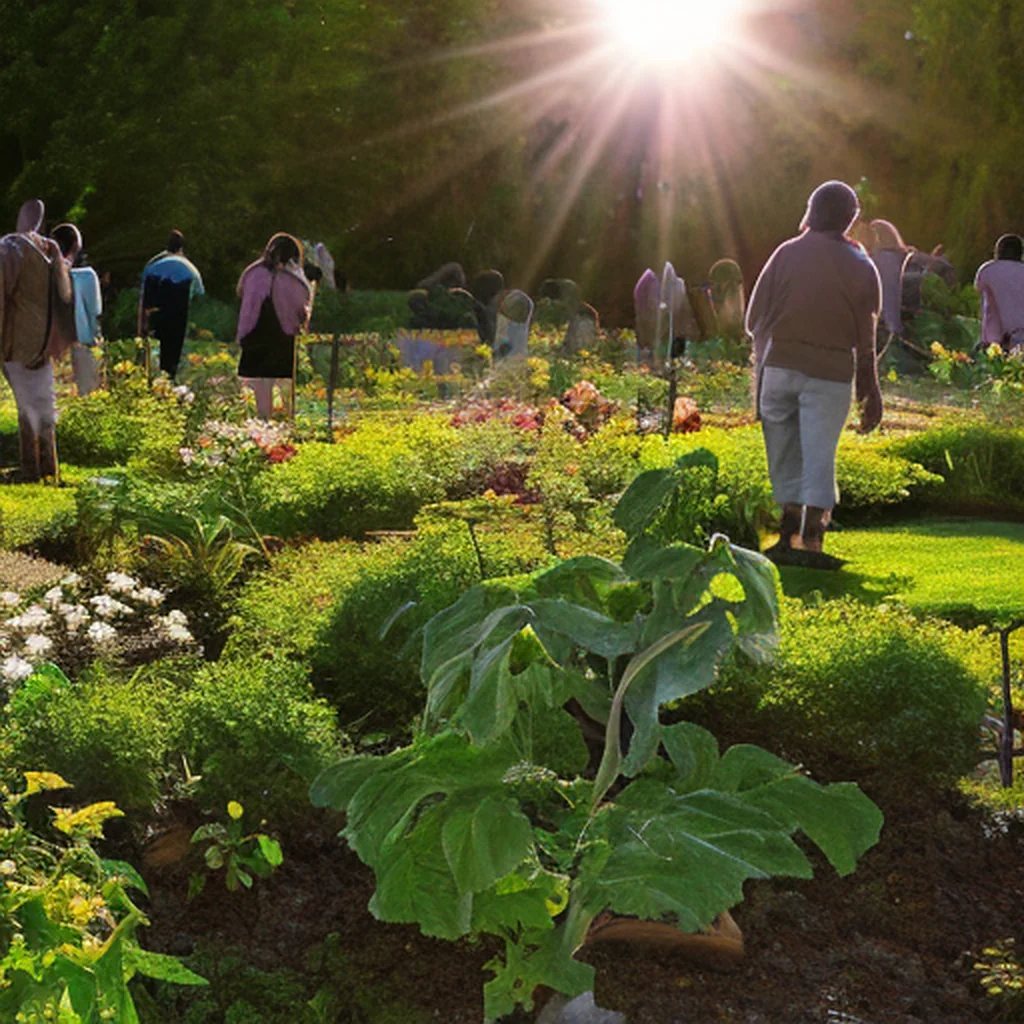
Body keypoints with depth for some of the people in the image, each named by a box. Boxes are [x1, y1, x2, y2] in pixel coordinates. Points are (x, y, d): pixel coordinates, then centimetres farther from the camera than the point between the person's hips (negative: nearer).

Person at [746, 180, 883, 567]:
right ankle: (811, 540, -5)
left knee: (784, 454, 11)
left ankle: (790, 534, 16)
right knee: (819, 455, 1)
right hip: (830, 373, -1)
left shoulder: (787, 253, 1)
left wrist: (762, 358, 20)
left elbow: (754, 320, 2)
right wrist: (871, 393, 9)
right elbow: (865, 341, 2)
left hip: (779, 364, 1)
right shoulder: (859, 267, 1)